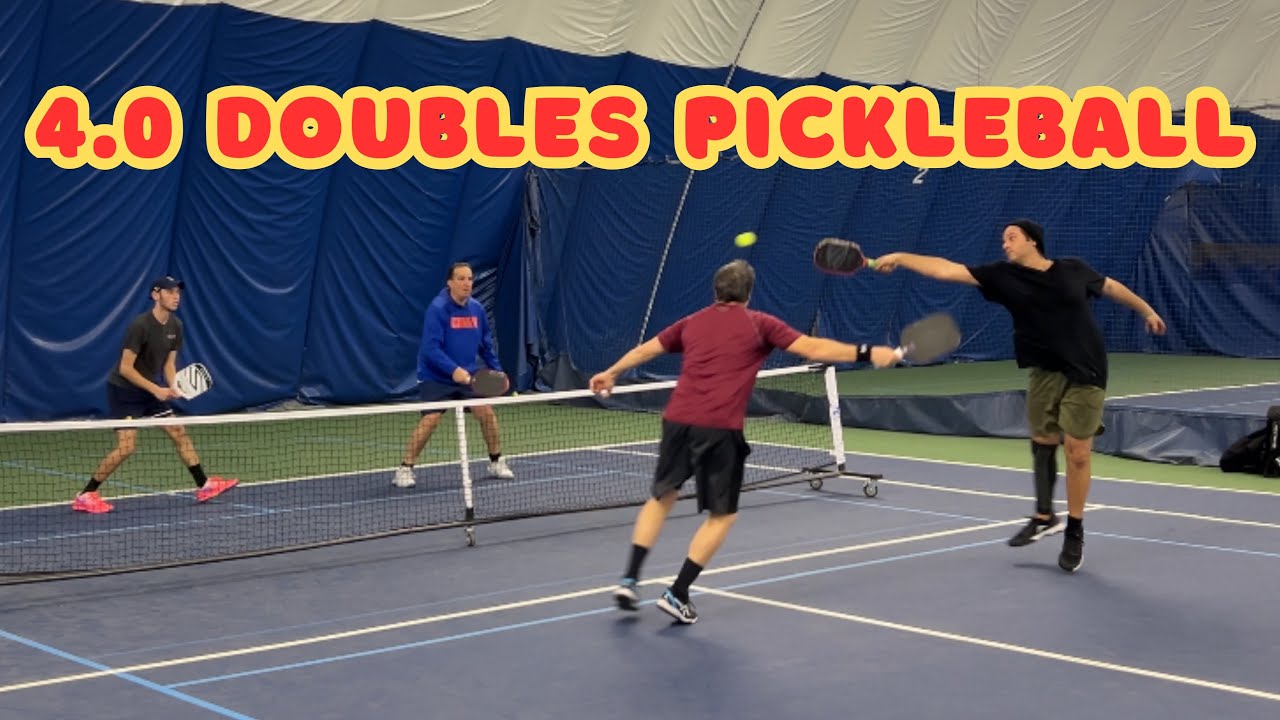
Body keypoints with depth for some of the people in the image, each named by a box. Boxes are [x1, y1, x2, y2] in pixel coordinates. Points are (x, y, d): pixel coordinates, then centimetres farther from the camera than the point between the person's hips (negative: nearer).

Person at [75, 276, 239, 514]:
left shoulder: (176, 326, 0)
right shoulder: (140, 325, -24)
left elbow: (169, 363, 6)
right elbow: (125, 368, -24)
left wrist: (174, 387, -14)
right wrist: (156, 390, -27)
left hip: (151, 390, 8)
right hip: (123, 390, -8)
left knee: (179, 432, 5)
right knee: (126, 447, -14)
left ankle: (204, 486, 12)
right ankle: (85, 496, -4)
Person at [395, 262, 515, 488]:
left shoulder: (477, 308, 3)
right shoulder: (437, 309, -17)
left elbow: (486, 344, 15)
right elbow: (430, 348, -23)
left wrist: (497, 371, 10)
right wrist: (453, 370, -32)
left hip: (467, 376, 6)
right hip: (436, 378, -6)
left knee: (487, 412, 0)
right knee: (430, 419, -17)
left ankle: (497, 462, 20)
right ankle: (404, 469, -6)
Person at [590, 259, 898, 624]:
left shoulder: (691, 323, 17)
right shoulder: (758, 324, 5)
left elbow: (645, 349, 29)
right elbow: (814, 348, -2)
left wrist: (611, 373, 44)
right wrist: (867, 353, 1)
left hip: (677, 420, 4)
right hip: (720, 430, -4)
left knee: (661, 497, 24)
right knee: (722, 516, 11)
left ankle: (629, 580, 18)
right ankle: (677, 595, 5)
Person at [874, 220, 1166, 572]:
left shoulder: (1073, 270, -2)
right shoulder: (1003, 275, -3)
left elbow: (1111, 286, 17)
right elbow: (945, 269, -10)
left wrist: (1146, 310, 24)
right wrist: (899, 258, -17)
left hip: (1085, 374, -2)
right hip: (1045, 371, 2)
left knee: (1077, 453, -3)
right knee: (1043, 442, 8)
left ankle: (1075, 532, 12)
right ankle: (1044, 517, 28)